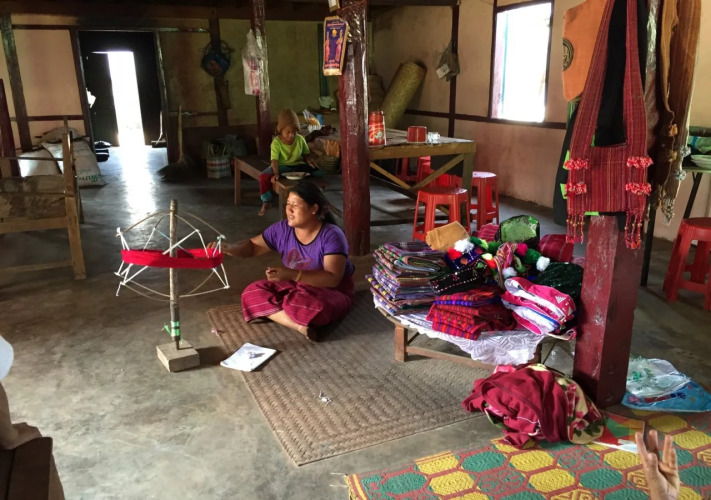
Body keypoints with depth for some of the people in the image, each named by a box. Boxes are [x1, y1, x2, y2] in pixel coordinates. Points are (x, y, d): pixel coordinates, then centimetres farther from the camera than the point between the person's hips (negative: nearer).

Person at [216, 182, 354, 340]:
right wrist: (227, 248, -18)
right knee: (253, 293, -15)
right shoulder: (282, 229, -6)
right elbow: (252, 246, 4)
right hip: (296, 287, 7)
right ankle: (298, 325, -26)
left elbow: (333, 279, -30)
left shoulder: (331, 236, -23)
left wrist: (292, 274, -39)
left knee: (309, 305, -41)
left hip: (331, 293, -7)